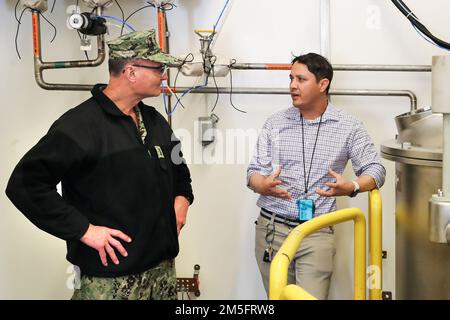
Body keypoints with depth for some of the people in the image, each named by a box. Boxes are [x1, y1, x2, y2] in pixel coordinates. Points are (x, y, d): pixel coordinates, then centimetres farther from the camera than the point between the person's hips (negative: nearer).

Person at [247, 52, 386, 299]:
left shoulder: (348, 127, 1)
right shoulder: (275, 123, 6)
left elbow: (375, 170, 2)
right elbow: (254, 172, 4)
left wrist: (351, 187, -19)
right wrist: (263, 185, -20)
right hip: (272, 228, 2)